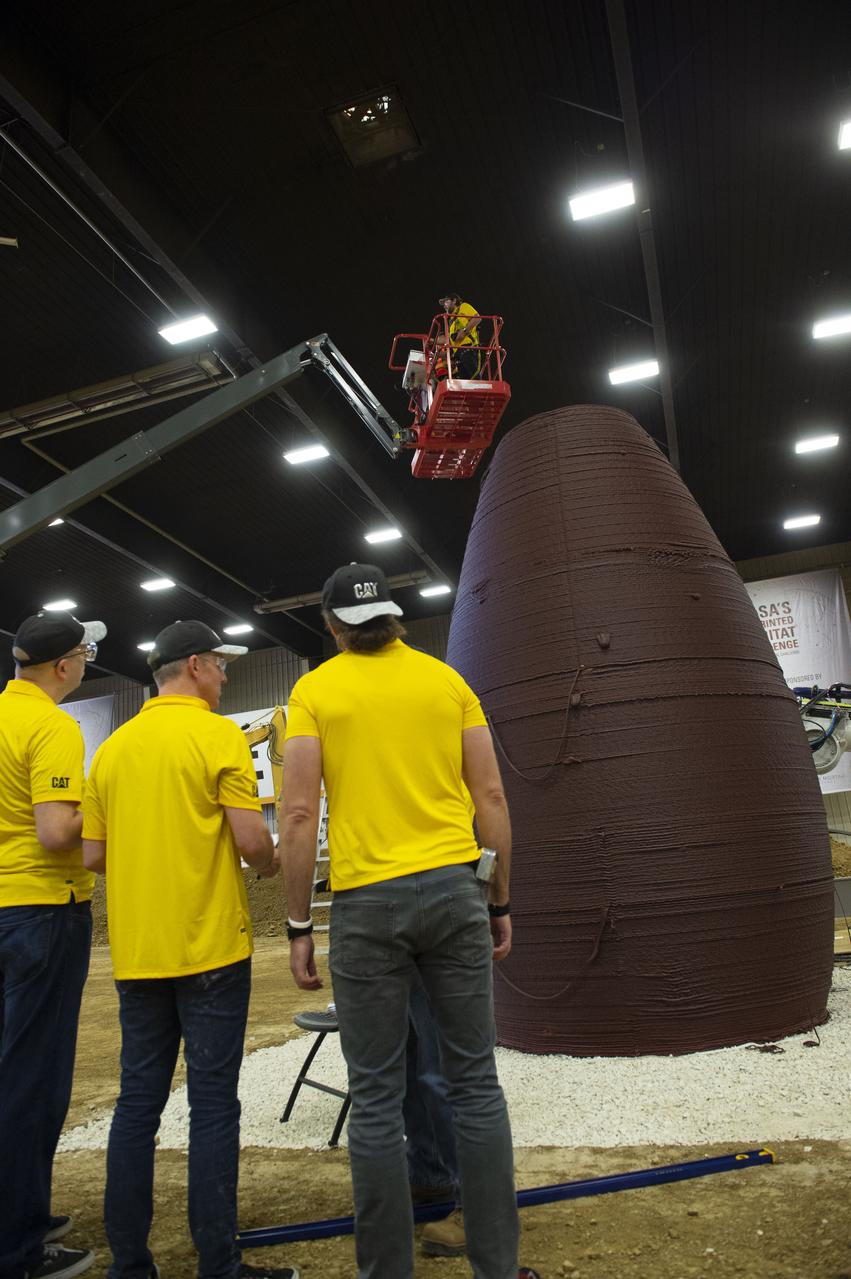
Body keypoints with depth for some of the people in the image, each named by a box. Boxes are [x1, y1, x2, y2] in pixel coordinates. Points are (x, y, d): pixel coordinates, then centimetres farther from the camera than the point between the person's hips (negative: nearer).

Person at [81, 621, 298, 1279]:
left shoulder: (112, 748, 8)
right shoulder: (218, 734, -10)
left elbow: (93, 855, 8)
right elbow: (251, 839, -17)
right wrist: (271, 864, 4)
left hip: (136, 953, 6)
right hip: (209, 947, -5)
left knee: (137, 1101, 14)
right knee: (214, 1104, 4)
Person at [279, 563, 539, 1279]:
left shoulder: (314, 691, 0)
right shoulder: (448, 681, 7)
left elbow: (299, 814, -6)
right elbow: (492, 799, 5)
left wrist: (299, 928, 1)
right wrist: (500, 905, 13)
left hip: (366, 902, -2)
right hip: (453, 892, 2)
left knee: (376, 1098, 10)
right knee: (475, 1081, 13)